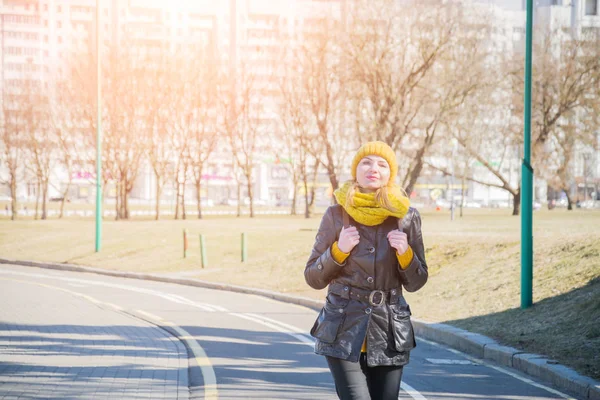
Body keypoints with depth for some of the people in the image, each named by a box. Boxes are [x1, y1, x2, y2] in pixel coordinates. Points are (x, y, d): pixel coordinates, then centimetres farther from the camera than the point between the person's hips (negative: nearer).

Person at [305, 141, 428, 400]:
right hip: (344, 330, -2)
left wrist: (405, 253, -10)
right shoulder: (337, 214, 1)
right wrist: (338, 250, -11)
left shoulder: (406, 216, 3)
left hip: (389, 331, 2)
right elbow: (313, 278, 5)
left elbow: (415, 283, 9)